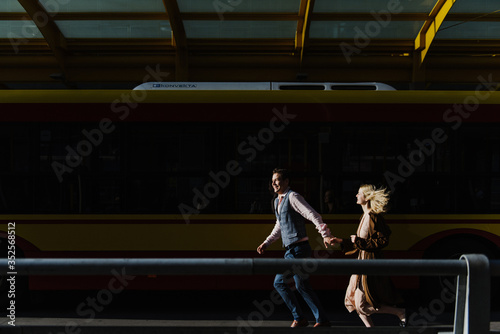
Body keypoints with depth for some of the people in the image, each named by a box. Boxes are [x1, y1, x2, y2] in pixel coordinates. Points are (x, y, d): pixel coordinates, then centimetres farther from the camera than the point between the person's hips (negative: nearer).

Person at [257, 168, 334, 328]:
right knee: (303, 286, 9)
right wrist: (266, 243, 26)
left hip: (298, 248, -9)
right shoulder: (277, 201, 18)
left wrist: (326, 235, -29)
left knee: (279, 282, -6)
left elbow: (313, 215, -20)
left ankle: (299, 317, 4)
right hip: (291, 250, 9)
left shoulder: (293, 197, -10)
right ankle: (322, 319, 15)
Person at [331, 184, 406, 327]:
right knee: (353, 300, 9)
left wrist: (360, 241, -20)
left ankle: (400, 313, 6)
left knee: (362, 304, -6)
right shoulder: (365, 216, 13)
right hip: (362, 261, 9)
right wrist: (341, 241, 17)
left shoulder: (374, 217, -15)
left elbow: (383, 241, -19)